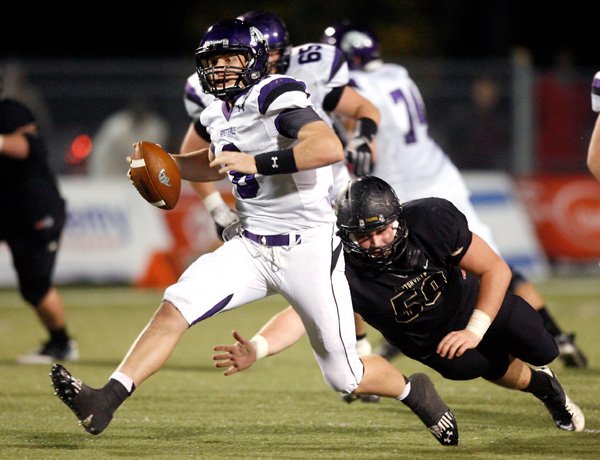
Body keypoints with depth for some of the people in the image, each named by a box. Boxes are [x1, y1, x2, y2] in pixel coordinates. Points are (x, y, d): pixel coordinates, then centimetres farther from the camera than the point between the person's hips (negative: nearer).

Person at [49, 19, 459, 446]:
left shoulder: (276, 98, -16)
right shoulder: (220, 114, 9)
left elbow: (330, 147, -33)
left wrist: (257, 163, -35)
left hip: (308, 247, -7)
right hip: (251, 247, 7)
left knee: (344, 376, 3)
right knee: (175, 307, -14)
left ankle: (413, 391, 33)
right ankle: (103, 402, -18)